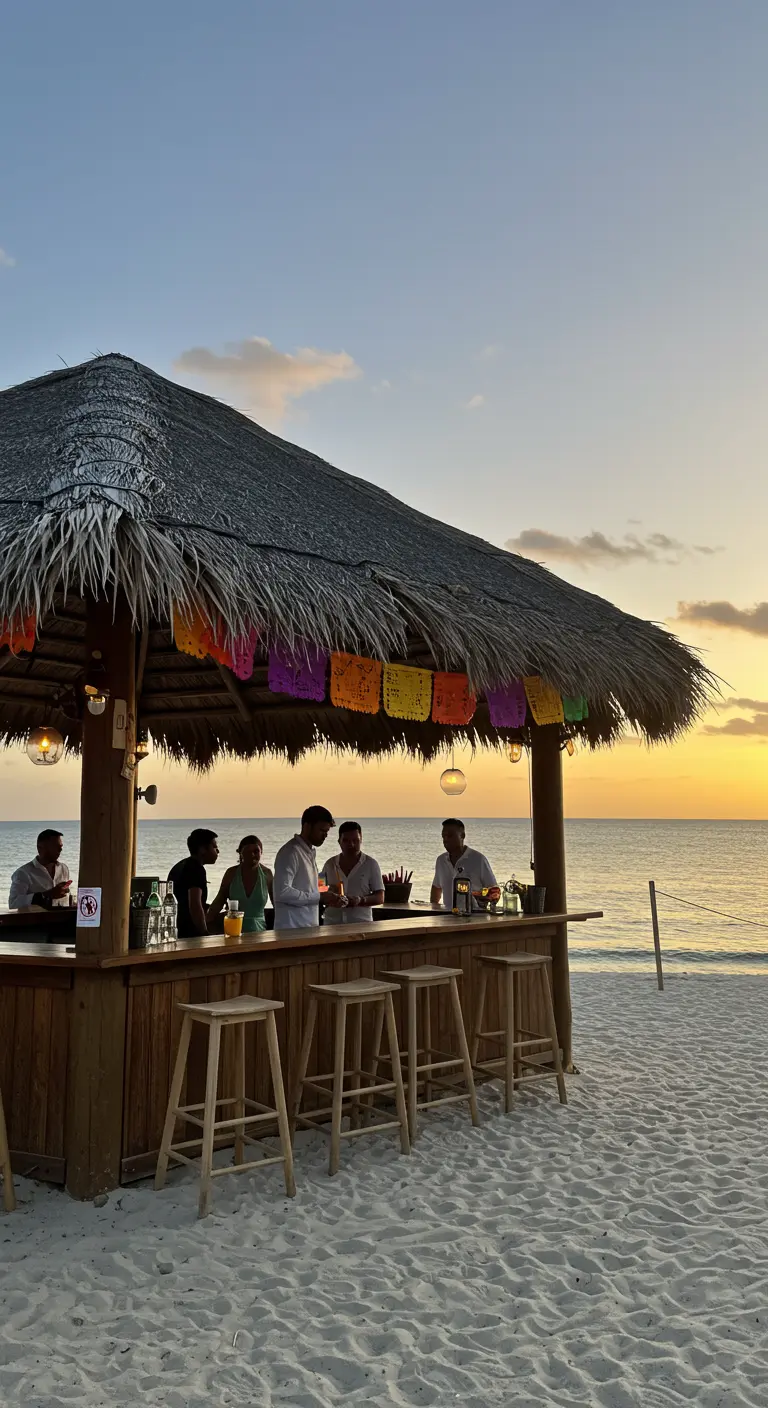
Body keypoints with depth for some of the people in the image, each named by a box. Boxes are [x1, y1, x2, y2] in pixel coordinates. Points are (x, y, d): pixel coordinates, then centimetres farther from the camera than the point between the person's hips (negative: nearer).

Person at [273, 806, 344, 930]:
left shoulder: (310, 852, 16)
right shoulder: (290, 852, -12)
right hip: (291, 930, -8)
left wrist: (328, 899, 5)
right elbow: (282, 892, -22)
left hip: (309, 928, 8)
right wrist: (320, 897, -19)